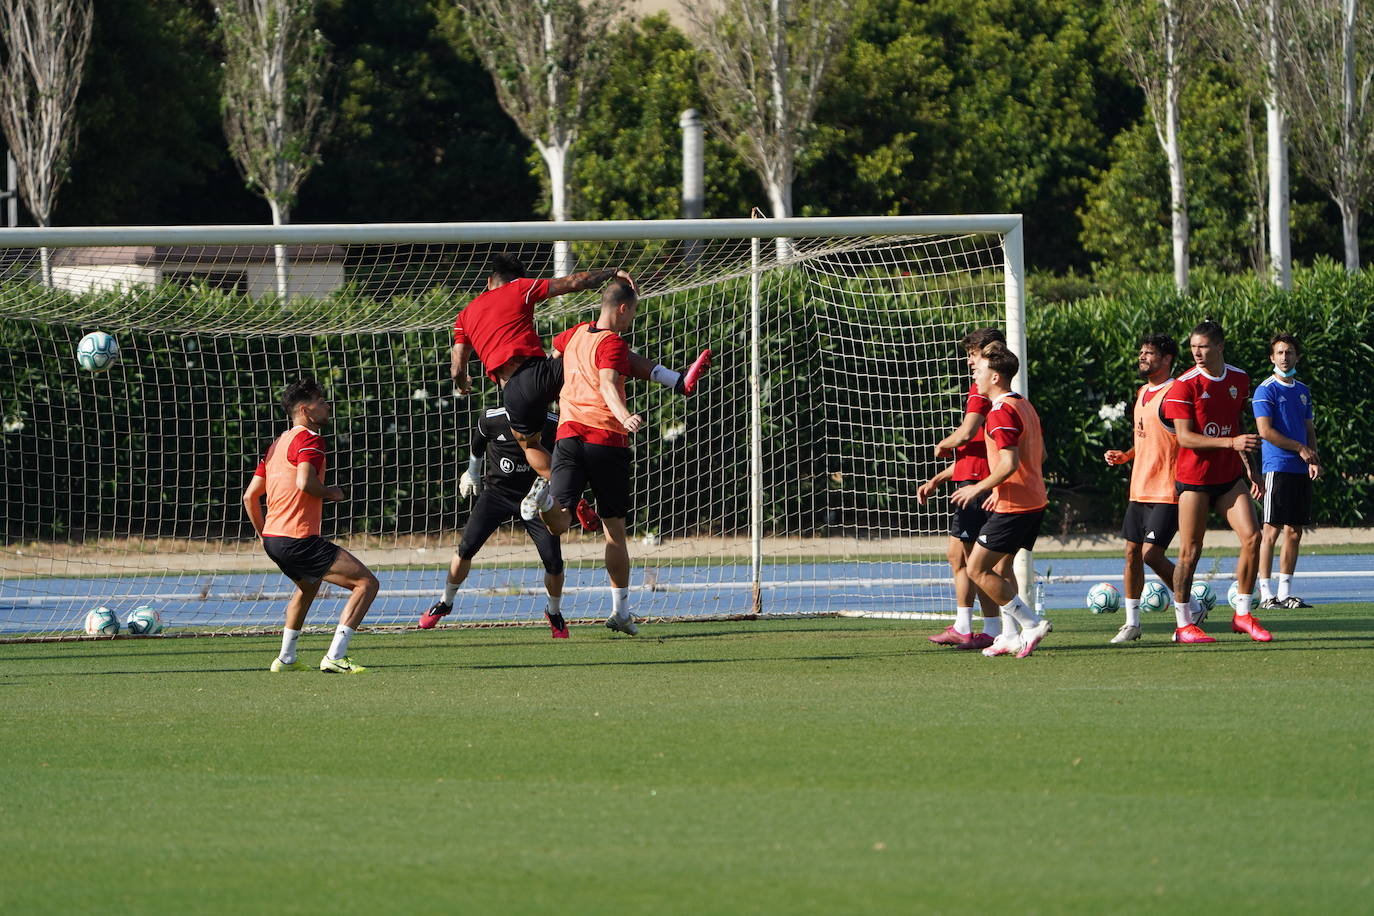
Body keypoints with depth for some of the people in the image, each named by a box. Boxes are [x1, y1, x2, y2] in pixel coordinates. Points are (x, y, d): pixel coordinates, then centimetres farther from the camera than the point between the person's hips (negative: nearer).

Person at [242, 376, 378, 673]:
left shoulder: (277, 443, 18)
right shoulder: (308, 438, -9)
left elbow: (250, 496, 19)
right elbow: (305, 483, -26)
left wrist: (264, 535, 29)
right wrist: (331, 493, -7)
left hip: (272, 537, 10)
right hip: (299, 539, -10)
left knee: (308, 585, 38)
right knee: (367, 583, -11)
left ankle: (286, 658, 38)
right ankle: (335, 657, -18)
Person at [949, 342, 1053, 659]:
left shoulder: (1001, 412, -17)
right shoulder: (1024, 406, 14)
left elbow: (1009, 463, -24)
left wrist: (980, 488, -11)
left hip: (1012, 507, -10)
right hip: (1035, 501, 10)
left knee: (977, 569, -4)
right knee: (1001, 566, 19)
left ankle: (1031, 623, -8)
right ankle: (1010, 636, 16)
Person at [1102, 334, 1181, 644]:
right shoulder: (1142, 392, 16)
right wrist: (1125, 455, 11)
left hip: (1166, 491, -9)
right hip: (1139, 488, 9)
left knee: (1152, 554, -12)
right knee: (1132, 552, 8)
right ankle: (1132, 622, 15)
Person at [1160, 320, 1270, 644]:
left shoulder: (1239, 379, 7)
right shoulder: (1184, 385, -11)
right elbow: (1185, 437, -17)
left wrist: (1250, 468, 21)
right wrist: (1232, 442, -26)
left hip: (1229, 477, 5)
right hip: (1194, 478, -5)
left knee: (1252, 537, -8)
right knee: (1190, 552, -1)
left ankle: (1242, 614, 3)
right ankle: (1184, 623, 11)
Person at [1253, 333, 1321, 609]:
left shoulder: (1302, 391, 17)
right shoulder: (1266, 390, -5)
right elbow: (1265, 431, -12)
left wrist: (1314, 459, 4)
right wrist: (1299, 448, -9)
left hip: (1301, 471, 7)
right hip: (1277, 468, -7)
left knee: (1294, 532, 6)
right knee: (1271, 530, -8)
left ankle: (1286, 592, 11)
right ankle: (1266, 592, -6)